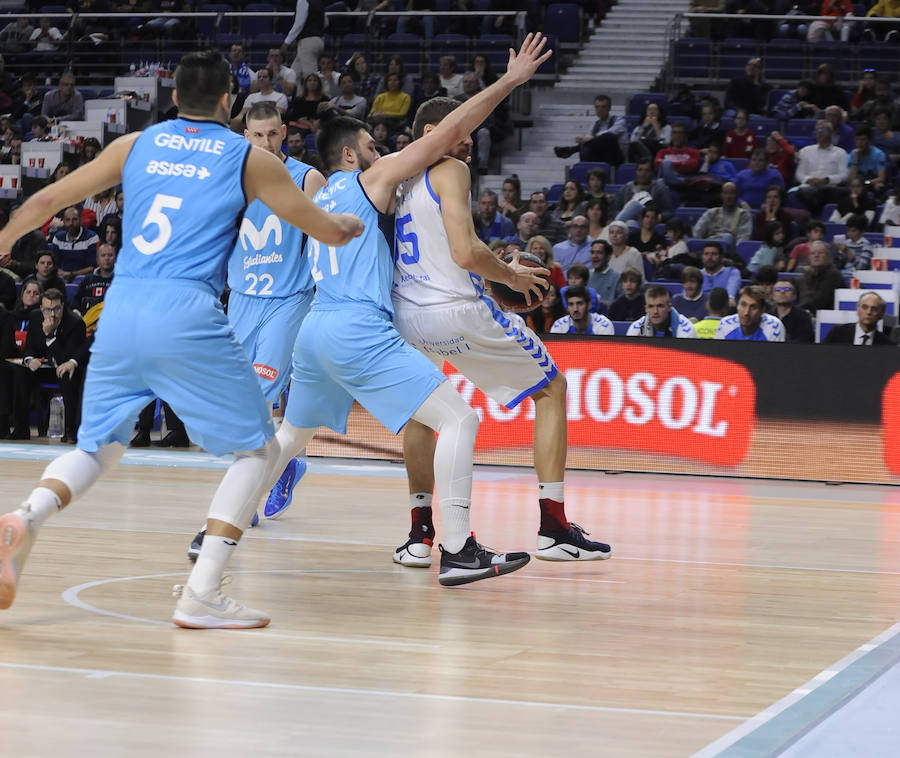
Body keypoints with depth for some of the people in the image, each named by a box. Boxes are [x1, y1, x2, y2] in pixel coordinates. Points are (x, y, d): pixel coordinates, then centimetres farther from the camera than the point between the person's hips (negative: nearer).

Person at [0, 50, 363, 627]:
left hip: (121, 310, 4)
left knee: (97, 448, 20)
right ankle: (202, 595, -4)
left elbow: (46, 200, 20)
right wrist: (354, 224, 38)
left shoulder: (136, 145, 16)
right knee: (257, 449, 9)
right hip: (187, 314, -4)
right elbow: (329, 232, 14)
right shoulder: (249, 158, 8)